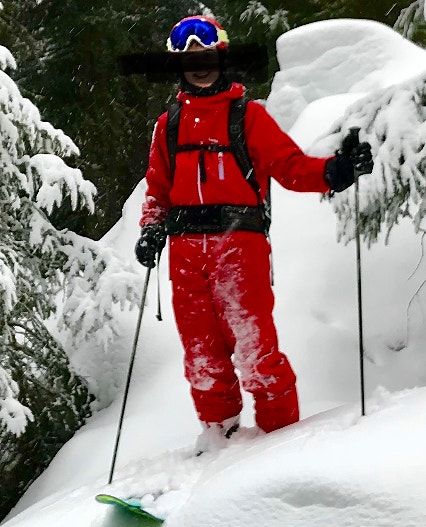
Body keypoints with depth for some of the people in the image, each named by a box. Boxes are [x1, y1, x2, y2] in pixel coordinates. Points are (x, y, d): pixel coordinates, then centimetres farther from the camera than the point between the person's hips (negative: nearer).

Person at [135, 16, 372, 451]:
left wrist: (332, 171, -21)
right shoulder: (168, 125, 19)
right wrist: (152, 228, 0)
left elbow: (288, 163, -3)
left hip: (239, 240, -4)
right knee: (200, 348, 7)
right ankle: (218, 428, 22)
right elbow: (158, 187, 18)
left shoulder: (248, 114, 7)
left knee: (253, 341, -10)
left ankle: (280, 428, 3)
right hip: (186, 246, 4)